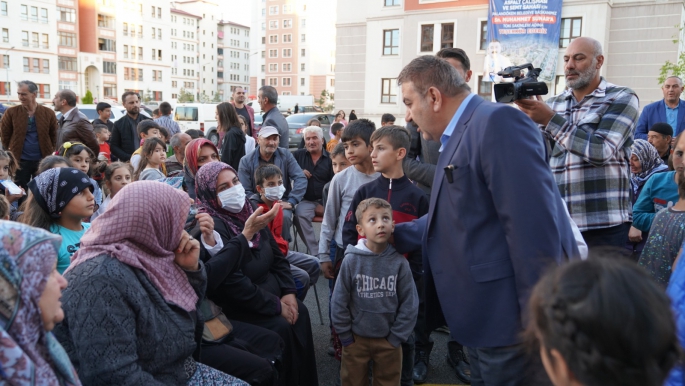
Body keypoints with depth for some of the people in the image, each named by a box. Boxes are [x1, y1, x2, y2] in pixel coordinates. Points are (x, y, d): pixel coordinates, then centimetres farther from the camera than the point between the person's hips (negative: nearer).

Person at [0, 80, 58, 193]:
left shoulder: (48, 113, 0)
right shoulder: (11, 112, -2)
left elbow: (54, 136, 9)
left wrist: (50, 153, 6)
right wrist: (11, 152, 6)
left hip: (43, 161, 1)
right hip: (19, 161, 0)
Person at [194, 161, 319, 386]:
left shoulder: (248, 212, 3)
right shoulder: (212, 227, -22)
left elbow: (277, 256, 8)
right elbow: (232, 283, -27)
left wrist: (288, 292, -6)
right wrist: (276, 306, -20)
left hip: (270, 292, 8)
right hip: (235, 306, -8)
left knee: (300, 313, -6)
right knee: (281, 327, -20)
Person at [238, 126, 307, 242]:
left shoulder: (286, 155, 6)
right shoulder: (246, 161, 3)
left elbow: (301, 179, -2)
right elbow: (244, 192, -3)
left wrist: (290, 202, -13)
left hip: (282, 202, 1)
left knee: (284, 216, -32)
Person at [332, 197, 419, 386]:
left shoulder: (399, 263, -14)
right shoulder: (351, 261, -16)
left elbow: (409, 304, -7)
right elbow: (339, 301, -9)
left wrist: (396, 338, -7)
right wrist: (345, 336, -5)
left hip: (388, 340, 1)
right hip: (356, 338, 0)